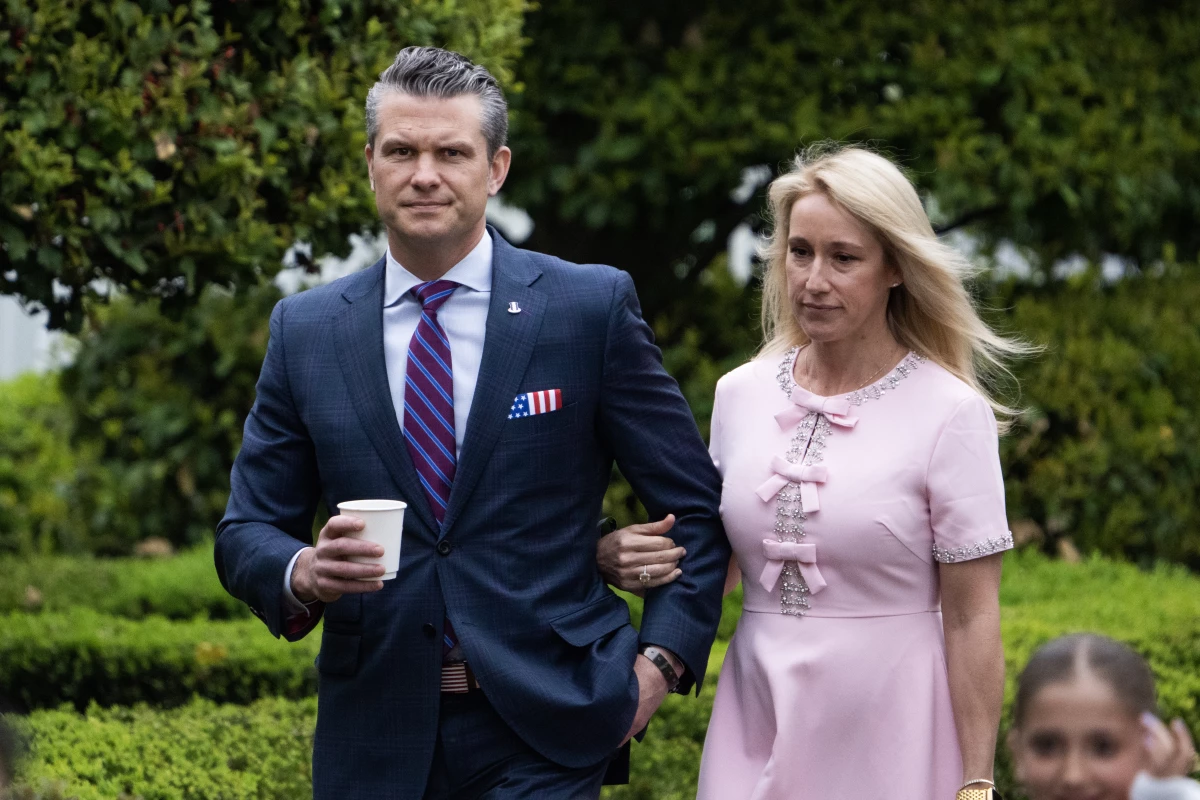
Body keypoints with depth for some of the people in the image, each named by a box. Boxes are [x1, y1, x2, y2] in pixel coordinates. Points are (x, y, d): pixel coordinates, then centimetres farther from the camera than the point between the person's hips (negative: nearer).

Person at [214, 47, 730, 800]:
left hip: (543, 735, -2)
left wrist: (661, 658, -7)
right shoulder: (305, 332, 5)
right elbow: (247, 532, 6)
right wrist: (304, 572, -15)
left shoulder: (593, 307, -2)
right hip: (376, 737, 2)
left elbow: (696, 504, 3)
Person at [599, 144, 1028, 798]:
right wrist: (622, 561, -3)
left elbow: (970, 618, -8)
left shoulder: (950, 413, -9)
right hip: (759, 735, 4)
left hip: (888, 740, -4)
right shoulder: (740, 394, 5)